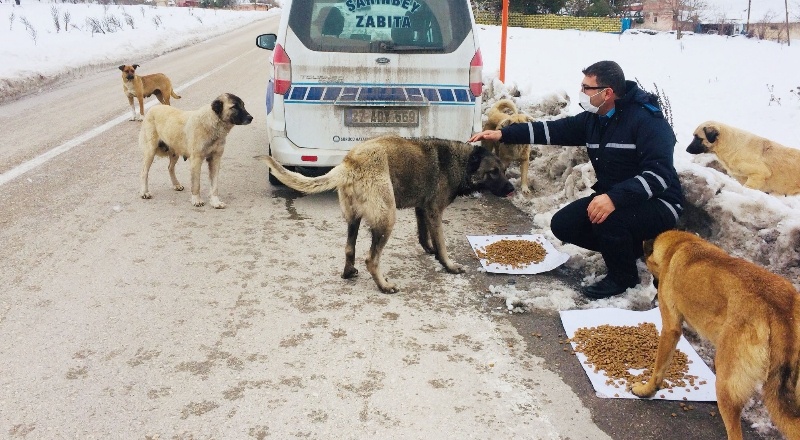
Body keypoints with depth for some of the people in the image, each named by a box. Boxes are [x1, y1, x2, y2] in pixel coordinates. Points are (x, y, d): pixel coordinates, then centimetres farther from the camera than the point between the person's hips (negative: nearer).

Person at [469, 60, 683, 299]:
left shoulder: (647, 119, -23)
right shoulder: (593, 119, 2)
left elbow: (659, 174, -32)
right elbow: (553, 130, 3)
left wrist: (614, 198, -44)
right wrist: (503, 134, -6)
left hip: (657, 205, -8)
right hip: (613, 198, 8)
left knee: (607, 219, -36)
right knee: (562, 225, -3)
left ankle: (623, 276, -4)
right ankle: (631, 248, 14)